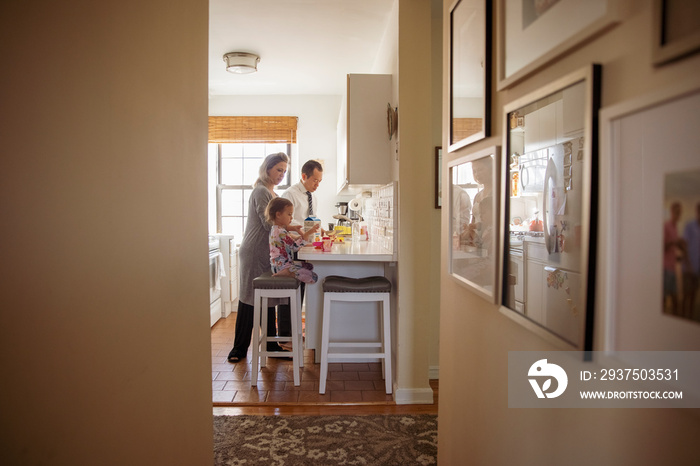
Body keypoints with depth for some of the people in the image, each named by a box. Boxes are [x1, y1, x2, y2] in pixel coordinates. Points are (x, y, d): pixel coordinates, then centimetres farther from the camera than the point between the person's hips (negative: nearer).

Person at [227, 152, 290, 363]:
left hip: (267, 253, 9)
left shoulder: (271, 193, 18)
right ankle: (240, 347, 9)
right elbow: (269, 224, -19)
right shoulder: (261, 192, -12)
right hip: (255, 253, -9)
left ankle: (271, 345, 21)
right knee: (249, 299, -2)